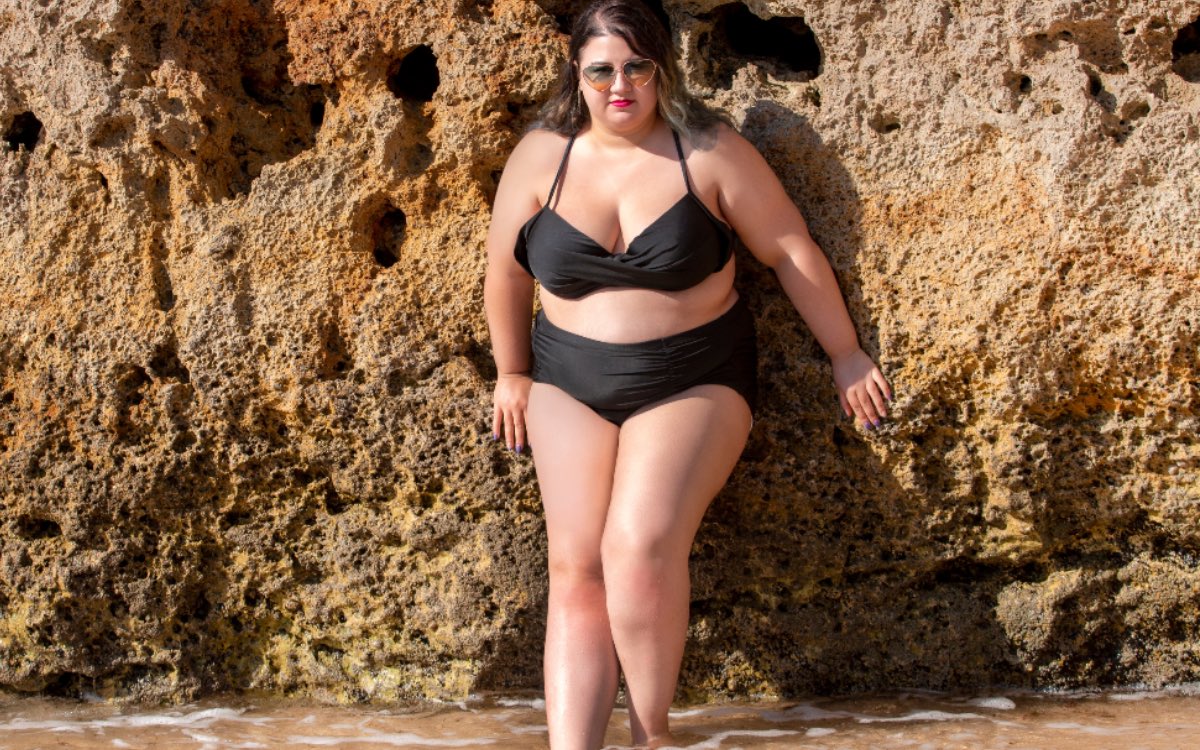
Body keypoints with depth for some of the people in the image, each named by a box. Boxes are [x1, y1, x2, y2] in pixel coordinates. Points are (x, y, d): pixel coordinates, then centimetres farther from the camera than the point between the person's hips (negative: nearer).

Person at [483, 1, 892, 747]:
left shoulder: (709, 151, -8)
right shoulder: (540, 158, -2)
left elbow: (793, 251, -3)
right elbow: (505, 272, 10)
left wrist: (846, 355, 1)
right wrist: (512, 373, 16)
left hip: (693, 382, -3)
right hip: (571, 384, 3)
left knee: (641, 548, -23)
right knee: (576, 571, -7)